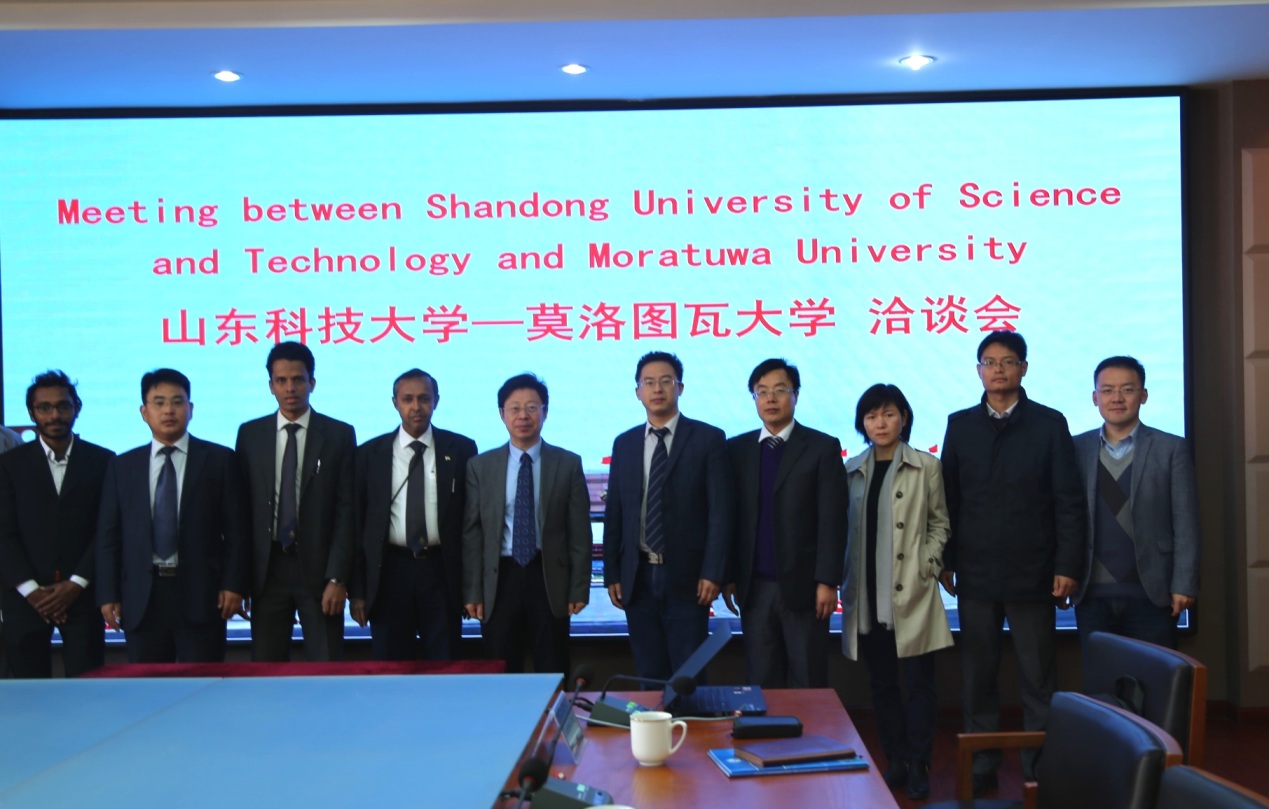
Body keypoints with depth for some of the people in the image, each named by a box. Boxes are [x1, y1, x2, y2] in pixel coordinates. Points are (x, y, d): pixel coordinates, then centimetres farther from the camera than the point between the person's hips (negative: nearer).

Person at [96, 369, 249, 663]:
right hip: (141, 597, 2)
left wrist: (234, 584, -7)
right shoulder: (122, 466, 10)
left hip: (201, 594, -2)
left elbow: (236, 528, 1)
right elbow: (108, 535, 9)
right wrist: (108, 594, 2)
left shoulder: (219, 459, 4)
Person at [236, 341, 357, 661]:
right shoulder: (250, 434, 7)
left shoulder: (339, 434, 0)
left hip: (318, 568, -2)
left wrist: (337, 577, -10)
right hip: (266, 569, 2)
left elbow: (346, 511, -3)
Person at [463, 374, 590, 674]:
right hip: (500, 580, 1)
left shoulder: (568, 464, 3)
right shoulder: (480, 467, 5)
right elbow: (471, 533, 3)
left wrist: (579, 589, -3)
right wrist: (472, 592, -1)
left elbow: (579, 532, 2)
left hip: (549, 579, -1)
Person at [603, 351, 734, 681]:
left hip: (687, 577, -3)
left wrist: (713, 573, -12)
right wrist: (612, 573, 6)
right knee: (649, 675, 10)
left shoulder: (708, 439, -2)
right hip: (638, 577, 4)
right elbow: (614, 513, 11)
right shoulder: (624, 444, 10)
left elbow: (721, 511, -6)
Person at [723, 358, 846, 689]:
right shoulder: (737, 449, 8)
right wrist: (727, 577, 3)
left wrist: (827, 582, -11)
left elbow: (832, 522, -5)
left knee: (808, 683, 3)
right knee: (762, 682, 7)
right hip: (754, 587, 3)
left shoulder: (823, 448, -1)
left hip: (802, 585, -3)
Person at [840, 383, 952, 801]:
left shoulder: (926, 467, 1)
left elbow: (939, 523, 5)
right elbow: (845, 528, 10)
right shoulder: (852, 471, 8)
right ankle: (894, 759, 20)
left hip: (910, 593, -3)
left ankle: (917, 763, 9)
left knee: (919, 679, -1)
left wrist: (929, 565, -6)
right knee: (881, 682, 10)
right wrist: (844, 579, 2)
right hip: (867, 594, 3)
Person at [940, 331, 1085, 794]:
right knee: (977, 677, 7)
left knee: (1038, 678, 4)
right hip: (975, 575, 2)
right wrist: (945, 561, 3)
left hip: (1032, 575, -2)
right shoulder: (960, 424, 8)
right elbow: (949, 498, 7)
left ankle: (1041, 768, 13)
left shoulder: (1049, 424, 1)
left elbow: (1069, 501, -1)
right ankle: (980, 767, 17)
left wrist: (1068, 565, -7)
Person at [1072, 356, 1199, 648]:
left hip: (1151, 593, -2)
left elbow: (1185, 524, -1)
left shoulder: (1171, 449, 1)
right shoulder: (1076, 448, 6)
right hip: (1092, 594, 2)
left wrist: (1183, 585, -7)